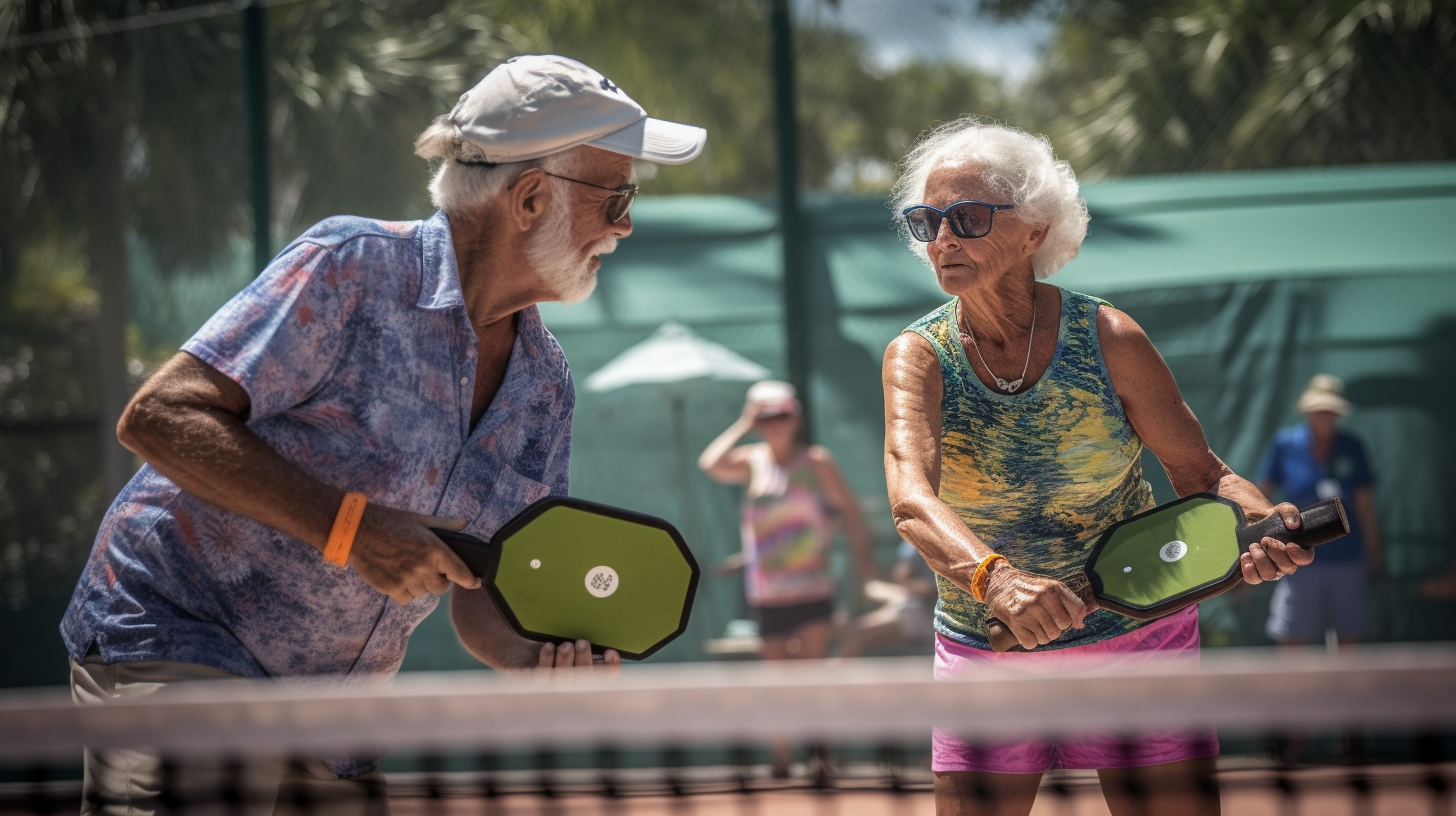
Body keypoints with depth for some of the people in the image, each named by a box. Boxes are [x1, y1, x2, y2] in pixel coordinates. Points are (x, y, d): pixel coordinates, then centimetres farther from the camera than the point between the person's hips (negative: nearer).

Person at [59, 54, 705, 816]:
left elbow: (481, 599, 9)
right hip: (173, 640, -7)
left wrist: (546, 654, -15)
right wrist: (349, 526, -26)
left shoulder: (544, 384, 6)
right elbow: (157, 418, -20)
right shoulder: (351, 267, -15)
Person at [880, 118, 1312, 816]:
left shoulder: (1108, 340, -11)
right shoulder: (917, 358, -11)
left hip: (1137, 641, -1)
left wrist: (1262, 523, -27)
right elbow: (911, 499, -29)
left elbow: (1199, 473, -4)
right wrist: (994, 576, -50)